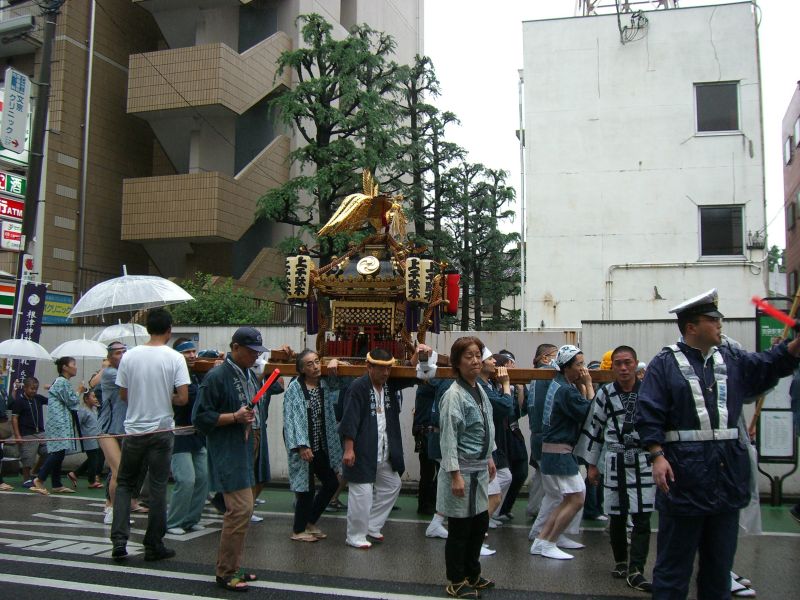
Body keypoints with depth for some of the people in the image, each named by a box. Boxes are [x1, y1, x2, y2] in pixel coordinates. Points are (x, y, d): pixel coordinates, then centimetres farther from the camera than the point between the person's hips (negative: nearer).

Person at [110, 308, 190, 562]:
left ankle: (119, 540, 8)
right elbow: (183, 398, -13)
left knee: (125, 483, 16)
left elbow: (123, 395, 3)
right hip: (162, 431, -2)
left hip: (134, 430, 2)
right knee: (157, 487, 6)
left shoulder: (129, 356, -3)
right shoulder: (175, 358, -9)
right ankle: (154, 546, 13)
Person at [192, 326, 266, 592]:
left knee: (239, 509, 14)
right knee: (241, 508, -12)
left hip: (244, 449, 9)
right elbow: (201, 417, -15)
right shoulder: (216, 376, -15)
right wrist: (235, 417, -22)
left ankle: (232, 568, 25)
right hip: (226, 452, -9)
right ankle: (225, 573, 2)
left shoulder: (251, 375, 11)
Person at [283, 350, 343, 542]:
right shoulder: (294, 389, -12)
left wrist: (334, 364, -3)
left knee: (331, 483, 12)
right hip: (304, 447, -7)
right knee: (306, 488, 0)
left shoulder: (325, 384, 4)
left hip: (322, 446, 7)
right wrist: (302, 445, -23)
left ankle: (310, 522, 30)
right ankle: (298, 530, 19)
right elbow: (292, 418, -16)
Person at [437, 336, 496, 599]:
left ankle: (472, 574, 35)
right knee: (460, 528, 4)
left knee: (480, 523, 17)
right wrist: (455, 475, -22)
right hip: (462, 469, -8)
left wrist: (489, 458, 20)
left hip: (479, 469, 8)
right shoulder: (454, 395, -18)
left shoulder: (479, 389, 8)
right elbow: (448, 438, -20)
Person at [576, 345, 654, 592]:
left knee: (642, 518, -5)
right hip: (615, 460, 1)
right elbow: (594, 428, 6)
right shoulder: (605, 393, -1)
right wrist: (592, 464, 7)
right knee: (617, 517, 10)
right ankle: (620, 563, 29)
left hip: (644, 460, -1)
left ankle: (635, 571, 1)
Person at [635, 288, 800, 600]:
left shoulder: (732, 360, 13)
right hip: (683, 473, -6)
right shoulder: (665, 363, -6)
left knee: (720, 559, 17)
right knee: (674, 561, 5)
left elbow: (772, 364, 4)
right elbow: (648, 415, -11)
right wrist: (657, 456, -19)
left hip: (728, 471, 6)